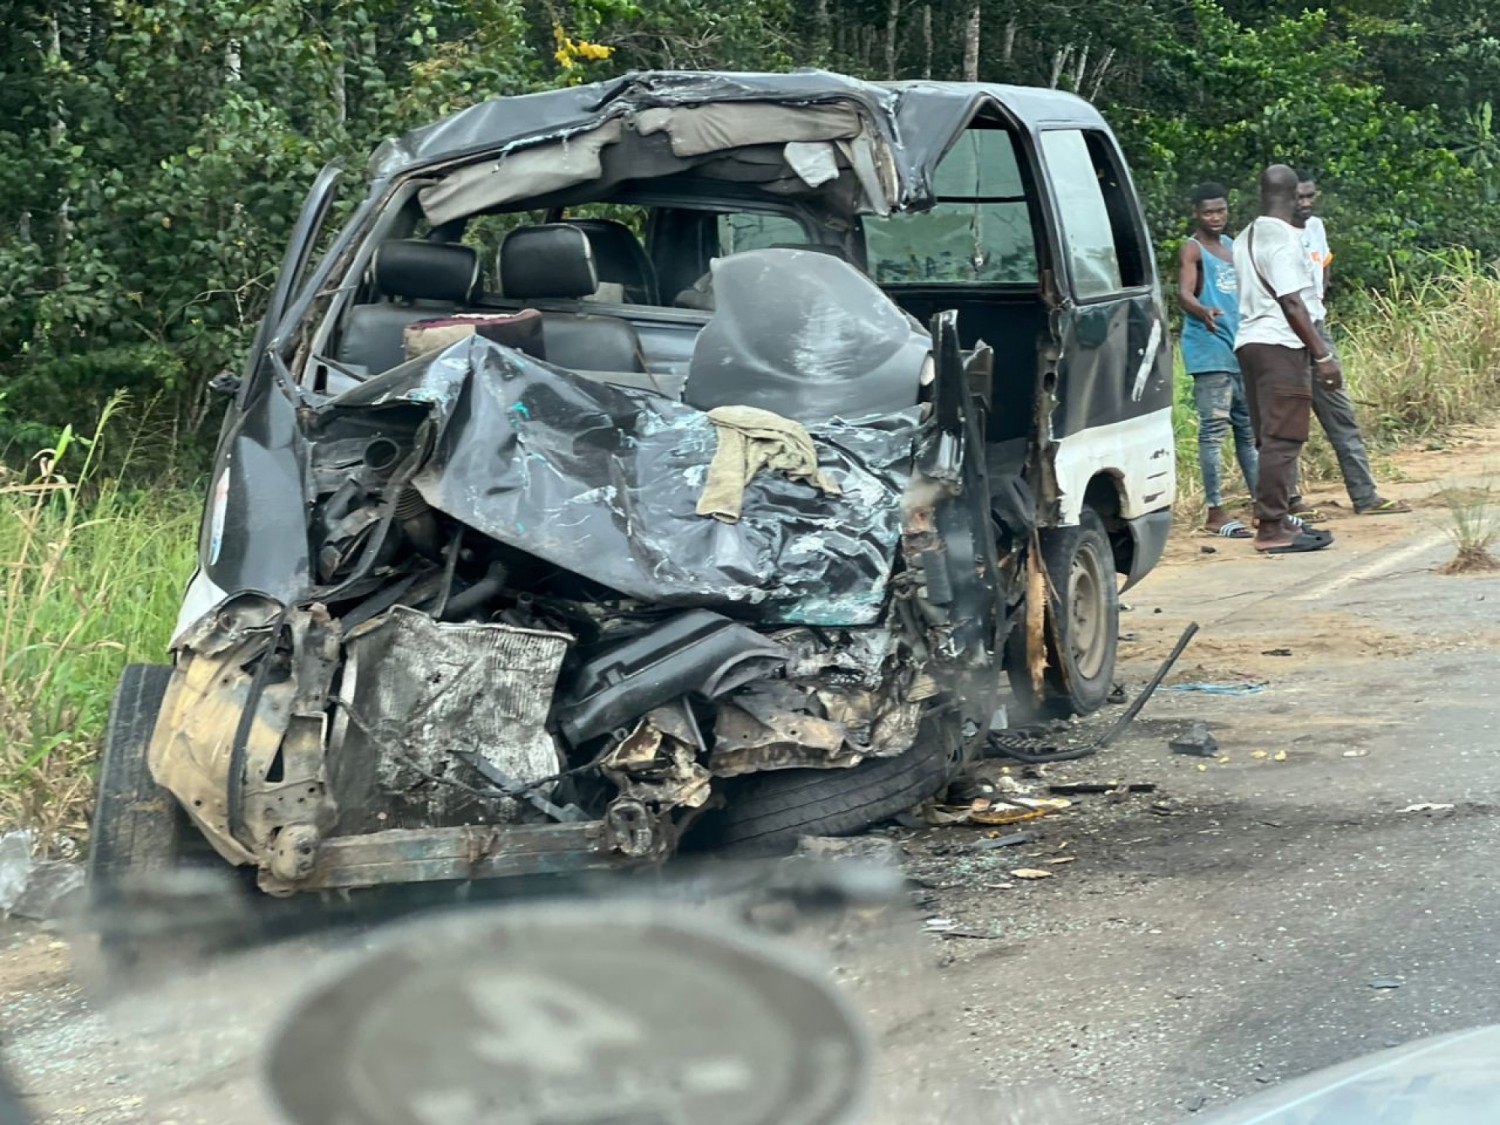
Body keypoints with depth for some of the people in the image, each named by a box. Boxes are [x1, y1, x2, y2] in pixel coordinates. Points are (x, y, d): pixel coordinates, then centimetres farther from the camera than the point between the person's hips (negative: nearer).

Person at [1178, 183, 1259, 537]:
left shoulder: (1231, 245, 17)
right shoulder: (1192, 249, -6)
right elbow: (1184, 293, -22)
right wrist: (1204, 312, -41)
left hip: (1242, 349, 8)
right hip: (1210, 350, -8)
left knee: (1250, 427, 12)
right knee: (1214, 428, -8)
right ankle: (1215, 513, -7)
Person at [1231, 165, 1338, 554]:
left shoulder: (1245, 239, 16)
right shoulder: (1284, 238, -12)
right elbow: (1291, 303, -17)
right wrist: (1323, 355, -18)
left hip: (1249, 342, 9)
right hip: (1280, 345, -9)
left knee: (1271, 438, 13)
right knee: (1283, 438, -8)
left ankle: (1276, 520, 17)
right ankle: (1273, 528, -9)